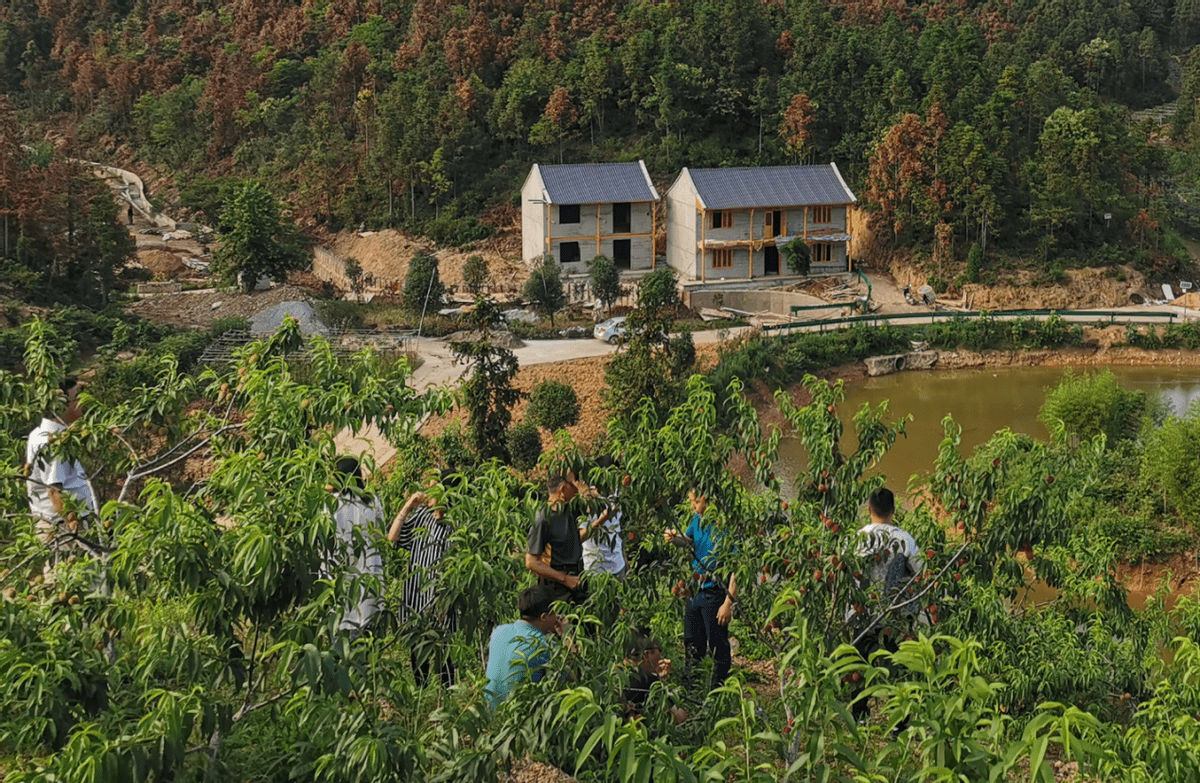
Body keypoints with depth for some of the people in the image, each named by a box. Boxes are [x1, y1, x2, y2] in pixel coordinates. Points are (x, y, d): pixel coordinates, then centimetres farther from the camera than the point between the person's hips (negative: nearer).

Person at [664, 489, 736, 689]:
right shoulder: (698, 520, 3)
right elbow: (687, 540, 25)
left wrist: (729, 602, -26)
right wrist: (674, 538, 0)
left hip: (715, 593, -8)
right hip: (696, 590, 9)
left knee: (718, 648, 1)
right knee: (693, 645, 19)